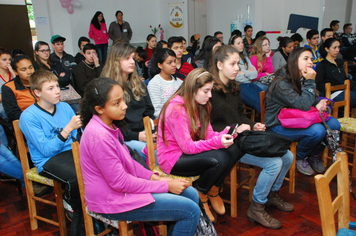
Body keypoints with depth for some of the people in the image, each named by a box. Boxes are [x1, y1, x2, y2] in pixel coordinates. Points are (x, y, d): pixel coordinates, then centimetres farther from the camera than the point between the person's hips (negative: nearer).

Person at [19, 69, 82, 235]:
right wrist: (68, 129, -21)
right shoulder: (28, 117, -7)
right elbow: (46, 150, -14)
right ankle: (77, 212, 0)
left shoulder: (64, 107, 8)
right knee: (76, 177, -33)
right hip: (48, 160, -4)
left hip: (71, 152, 5)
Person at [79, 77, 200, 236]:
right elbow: (120, 183, -24)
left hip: (123, 186, 9)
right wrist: (165, 186, -17)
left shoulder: (108, 126, 4)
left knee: (191, 194, 9)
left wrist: (154, 177, 0)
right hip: (113, 201, -9)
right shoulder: (99, 136, -26)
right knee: (191, 211, -13)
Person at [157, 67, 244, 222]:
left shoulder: (200, 105, 5)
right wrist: (217, 142, -34)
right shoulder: (177, 109, -23)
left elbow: (207, 134, 0)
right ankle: (200, 197, -3)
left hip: (191, 150, 9)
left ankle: (213, 190, 9)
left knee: (234, 150, -10)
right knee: (218, 159, -30)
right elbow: (187, 147, -25)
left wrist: (226, 133, -18)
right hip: (173, 158, -8)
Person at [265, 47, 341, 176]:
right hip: (278, 126, -8)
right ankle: (299, 158, 0)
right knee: (317, 130, -29)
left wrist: (319, 103, -6)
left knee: (334, 124, -7)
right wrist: (310, 82, -21)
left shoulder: (303, 81, 6)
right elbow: (304, 105, -27)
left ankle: (313, 155, 14)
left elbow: (312, 100, 19)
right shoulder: (282, 84, -21)